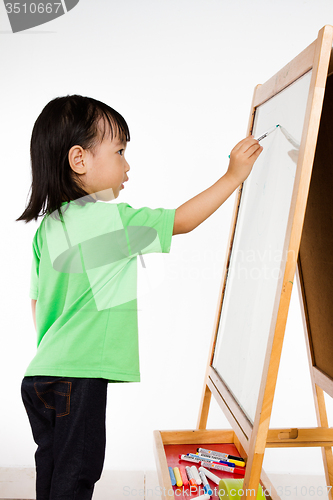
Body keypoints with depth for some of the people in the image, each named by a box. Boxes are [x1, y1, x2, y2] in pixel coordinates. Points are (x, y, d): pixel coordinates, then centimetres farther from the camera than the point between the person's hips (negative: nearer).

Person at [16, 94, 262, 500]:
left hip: (43, 372, 8)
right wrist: (233, 176, 2)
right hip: (78, 378, -8)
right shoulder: (110, 219, -15)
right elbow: (181, 221, -7)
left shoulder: (47, 227, 8)